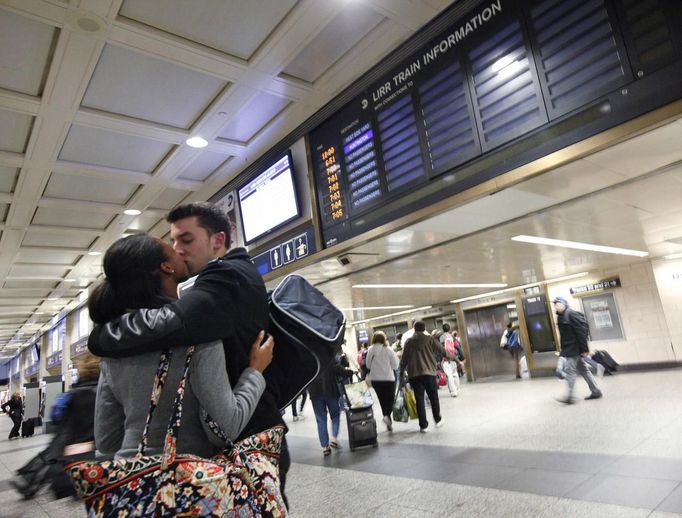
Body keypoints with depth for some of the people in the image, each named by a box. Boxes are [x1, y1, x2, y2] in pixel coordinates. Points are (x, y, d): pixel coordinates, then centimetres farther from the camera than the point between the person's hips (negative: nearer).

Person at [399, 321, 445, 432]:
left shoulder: (409, 341, 4)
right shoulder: (430, 339, 0)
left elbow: (404, 358, 4)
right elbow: (442, 352, 1)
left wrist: (401, 371, 16)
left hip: (414, 374, 1)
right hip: (429, 373, -1)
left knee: (419, 399, 6)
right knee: (433, 397, 15)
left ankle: (423, 425, 8)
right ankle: (438, 420, 21)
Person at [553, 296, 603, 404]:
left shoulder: (571, 314, -16)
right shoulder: (561, 316, 12)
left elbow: (581, 331, -19)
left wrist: (584, 349, -19)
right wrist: (563, 350, 15)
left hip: (573, 348, -10)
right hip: (569, 349, 10)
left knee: (569, 370, -8)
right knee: (582, 369, 15)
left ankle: (569, 396, -3)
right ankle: (596, 391, 24)